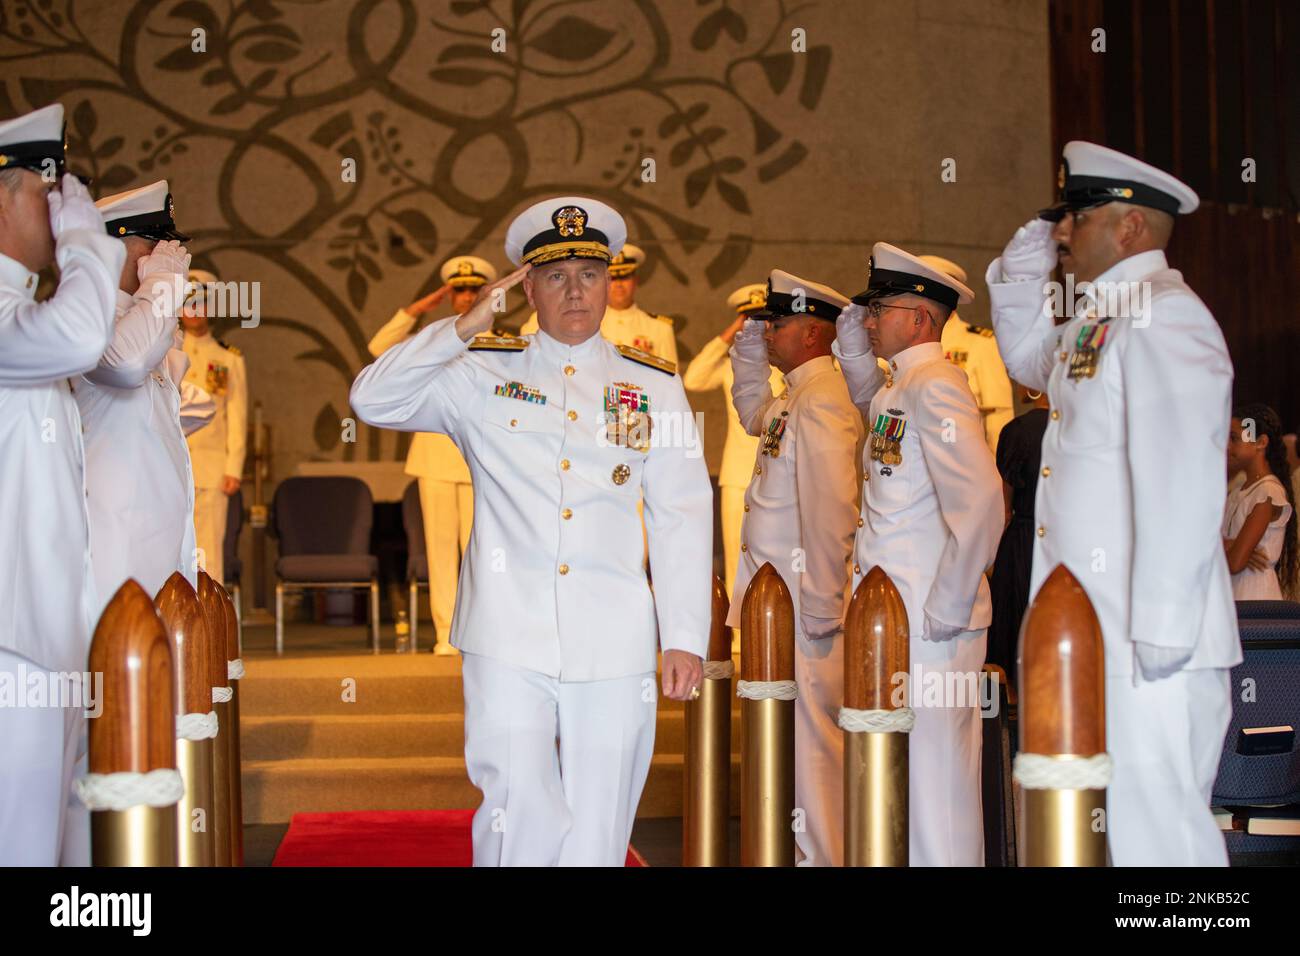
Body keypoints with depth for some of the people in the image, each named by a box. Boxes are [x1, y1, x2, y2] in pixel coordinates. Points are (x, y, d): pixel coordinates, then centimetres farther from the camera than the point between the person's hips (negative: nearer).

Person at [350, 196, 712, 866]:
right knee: (521, 821, -9)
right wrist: (464, 329, -7)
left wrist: (686, 636, 3)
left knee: (596, 834, 5)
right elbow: (372, 400, 2)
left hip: (614, 644, 1)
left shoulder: (655, 385, 12)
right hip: (508, 639, -1)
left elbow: (683, 518, 10)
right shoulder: (480, 374, 10)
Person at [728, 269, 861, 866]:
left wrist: (820, 606, -21)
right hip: (777, 592, 10)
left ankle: (822, 855, 5)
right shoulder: (796, 396, 14)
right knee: (796, 732, 16)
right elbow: (754, 416, 38)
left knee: (810, 732, -3)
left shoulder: (821, 400, -17)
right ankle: (811, 849, 26)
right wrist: (749, 351, 24)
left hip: (805, 597, -10)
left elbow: (830, 507, -23)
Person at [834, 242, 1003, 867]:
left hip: (930, 626, -10)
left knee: (932, 775, -3)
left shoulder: (935, 386, -14)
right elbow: (864, 393, 40)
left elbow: (979, 503, -24)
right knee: (899, 775, 15)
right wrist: (852, 328, 20)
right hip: (891, 617, 10)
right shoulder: (895, 387, 14)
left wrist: (946, 612, -19)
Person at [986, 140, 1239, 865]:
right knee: (1107, 829, 13)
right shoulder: (1095, 324, 16)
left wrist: (1160, 634, -22)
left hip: (1149, 644, -9)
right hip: (1096, 641, 9)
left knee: (1151, 833, -6)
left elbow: (1181, 478, -20)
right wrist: (1025, 264, 21)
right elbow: (1026, 355, 38)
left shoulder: (1164, 316, -12)